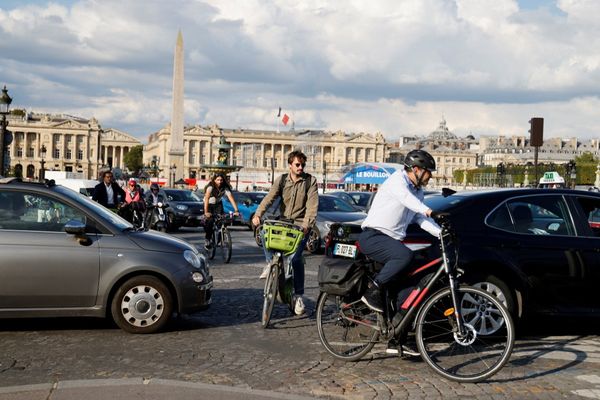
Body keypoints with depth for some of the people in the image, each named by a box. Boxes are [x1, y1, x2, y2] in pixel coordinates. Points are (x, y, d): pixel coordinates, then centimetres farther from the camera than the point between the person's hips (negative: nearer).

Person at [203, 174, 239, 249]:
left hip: (218, 204, 3)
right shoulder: (210, 187, -28)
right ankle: (207, 239, -3)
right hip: (209, 204, -3)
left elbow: (231, 198, -28)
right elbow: (206, 199, -38)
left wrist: (236, 210, -40)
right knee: (210, 221, -21)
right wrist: (206, 212, -51)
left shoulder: (225, 188, -20)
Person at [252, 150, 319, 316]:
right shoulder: (282, 180, 5)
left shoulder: (310, 181, -1)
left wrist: (307, 224, -29)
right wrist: (258, 214, -27)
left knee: (296, 257, -18)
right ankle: (270, 263, -2)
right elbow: (269, 197, -9)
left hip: (301, 225, -3)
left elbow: (312, 204, -12)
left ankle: (298, 295, -5)